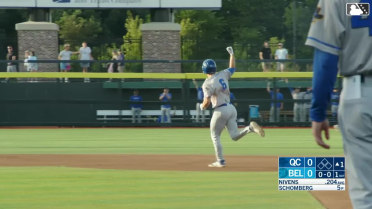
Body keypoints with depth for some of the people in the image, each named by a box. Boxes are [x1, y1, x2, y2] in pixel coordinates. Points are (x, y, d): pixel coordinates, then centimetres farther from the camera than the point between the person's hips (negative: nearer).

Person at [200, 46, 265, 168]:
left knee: (215, 136, 10)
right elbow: (232, 68, 27)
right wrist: (231, 54, 36)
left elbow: (207, 102, -17)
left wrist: (202, 106, 5)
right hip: (231, 108, 6)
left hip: (220, 111, -6)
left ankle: (220, 161, 7)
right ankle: (250, 128, -18)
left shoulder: (207, 84, -12)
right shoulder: (222, 75, 7)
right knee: (235, 136, 7)